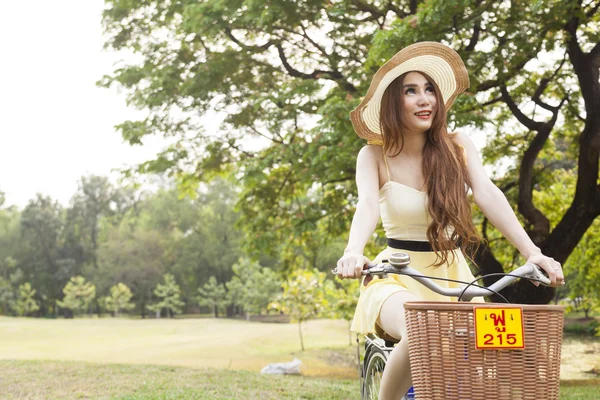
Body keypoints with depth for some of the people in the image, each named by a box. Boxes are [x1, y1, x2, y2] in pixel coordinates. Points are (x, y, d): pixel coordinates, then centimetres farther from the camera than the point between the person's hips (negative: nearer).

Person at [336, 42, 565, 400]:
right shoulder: (375, 156, -6)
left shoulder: (457, 148, -1)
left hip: (453, 275, 3)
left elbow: (488, 195, -15)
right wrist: (353, 253, -45)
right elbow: (367, 204, -23)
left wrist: (532, 252, -30)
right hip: (398, 279, -3)